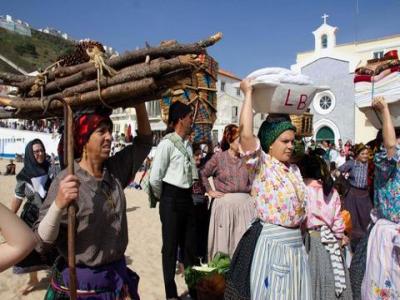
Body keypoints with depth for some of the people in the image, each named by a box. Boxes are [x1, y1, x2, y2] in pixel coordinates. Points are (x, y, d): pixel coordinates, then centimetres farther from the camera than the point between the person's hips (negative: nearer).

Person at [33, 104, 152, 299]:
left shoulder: (116, 169, -2)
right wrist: (59, 204, -36)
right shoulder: (66, 180, -17)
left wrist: (138, 102, -8)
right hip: (79, 280, -5)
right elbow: (42, 241, -17)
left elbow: (144, 141, 5)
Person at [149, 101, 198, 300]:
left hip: (187, 198, 7)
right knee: (171, 246, 7)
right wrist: (163, 198, 0)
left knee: (190, 244, 16)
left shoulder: (188, 144, 9)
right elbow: (155, 179, -14)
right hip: (171, 200, -7)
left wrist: (187, 193, 14)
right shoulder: (167, 143, -14)